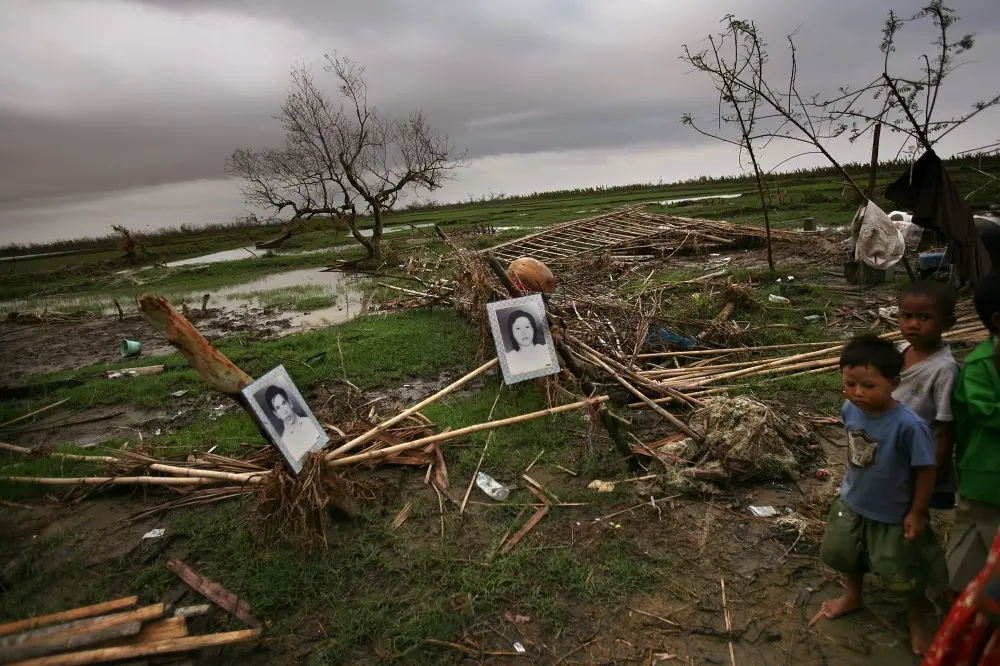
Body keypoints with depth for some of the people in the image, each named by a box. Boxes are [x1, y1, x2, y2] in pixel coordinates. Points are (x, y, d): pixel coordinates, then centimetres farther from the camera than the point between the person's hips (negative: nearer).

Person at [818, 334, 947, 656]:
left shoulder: (908, 425, -34)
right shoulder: (850, 409, -17)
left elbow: (925, 470, -21)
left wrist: (917, 513, -13)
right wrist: (851, 483, 12)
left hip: (894, 515, -5)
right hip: (852, 502, 5)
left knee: (906, 574, 18)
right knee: (845, 553, 26)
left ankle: (917, 622, 47)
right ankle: (852, 596, 56)